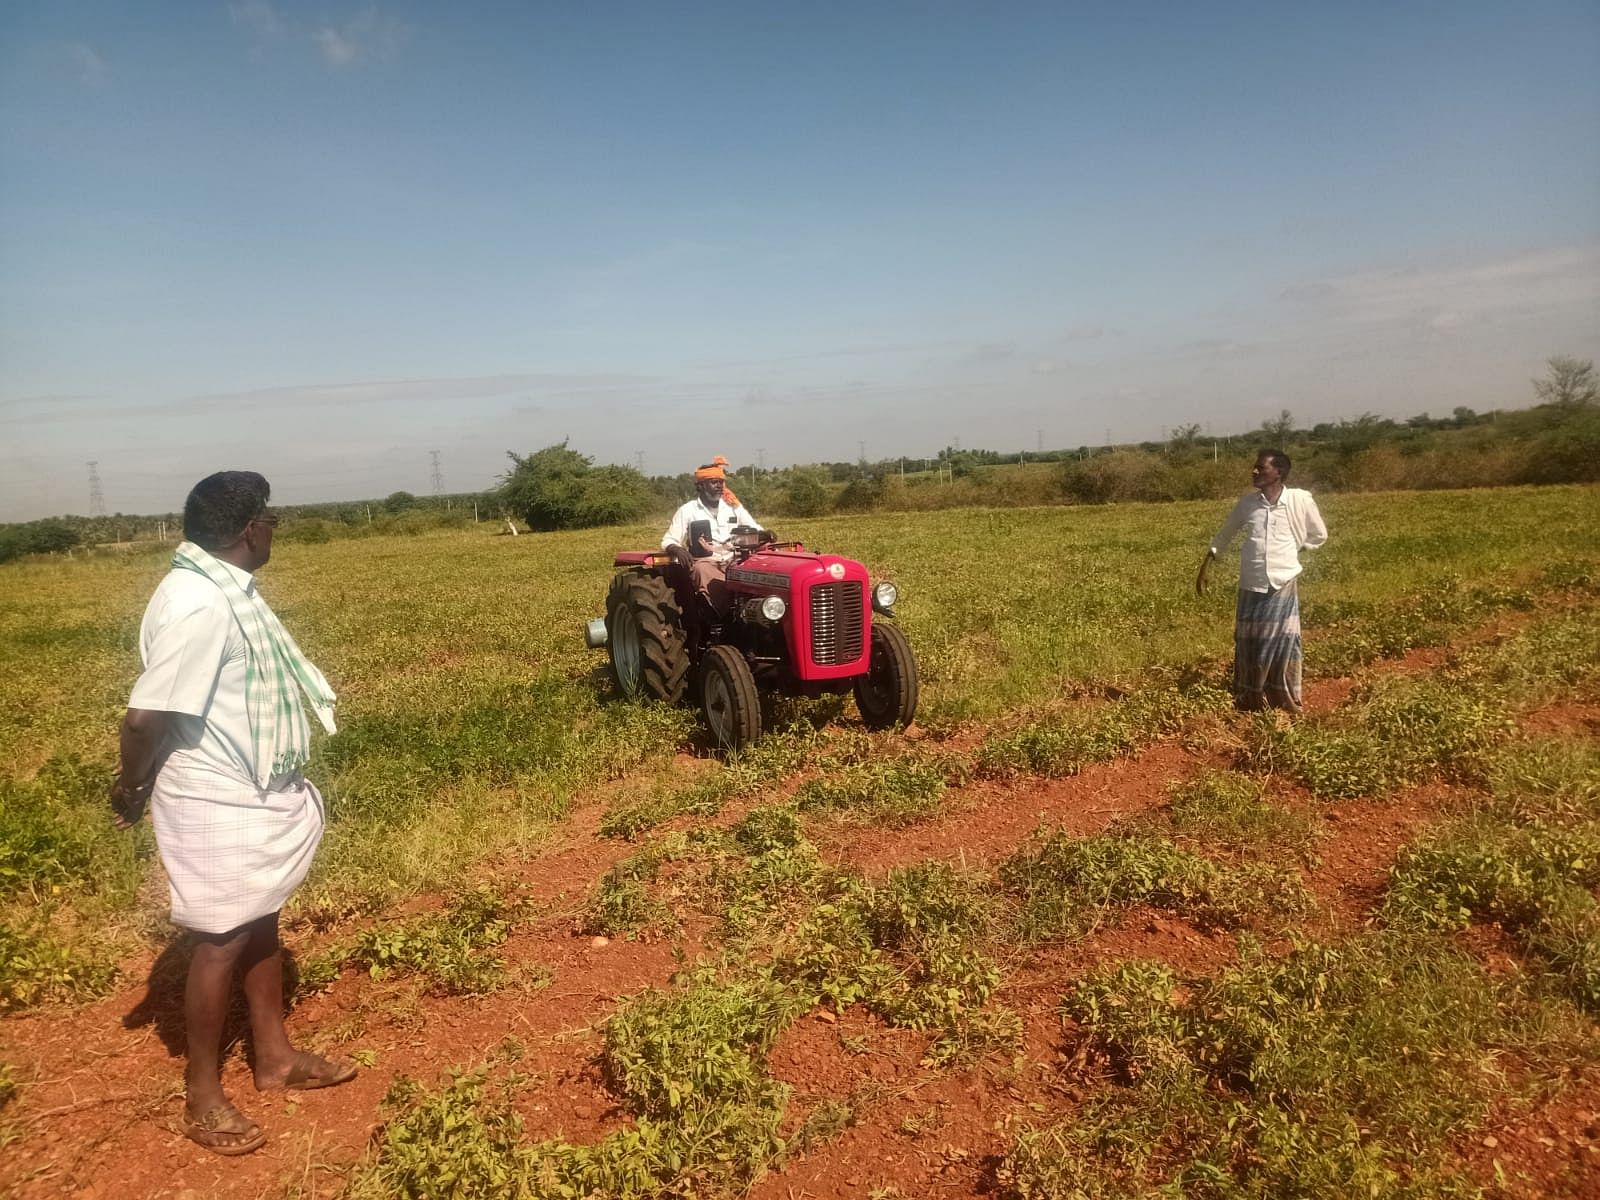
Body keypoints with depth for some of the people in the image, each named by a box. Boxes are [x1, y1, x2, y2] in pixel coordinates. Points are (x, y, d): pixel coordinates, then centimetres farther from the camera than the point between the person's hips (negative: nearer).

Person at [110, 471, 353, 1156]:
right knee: (223, 939, 5)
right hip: (216, 804, -9)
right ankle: (202, 1098, 24)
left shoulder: (224, 587, 5)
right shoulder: (199, 605, -27)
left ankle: (275, 1058, 36)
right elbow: (146, 716, -26)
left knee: (260, 923, 19)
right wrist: (132, 789, -8)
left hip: (252, 795, 9)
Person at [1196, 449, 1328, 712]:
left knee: (1283, 643, 1)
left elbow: (1319, 536, 10)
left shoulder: (1300, 500, -6)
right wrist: (1204, 569, 11)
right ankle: (1250, 699, 23)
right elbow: (1224, 535, 13)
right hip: (1251, 585, 2)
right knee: (1248, 643, 9)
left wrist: (1289, 551, 6)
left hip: (1283, 584, -2)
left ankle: (1286, 700, 13)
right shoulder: (1247, 501, 1)